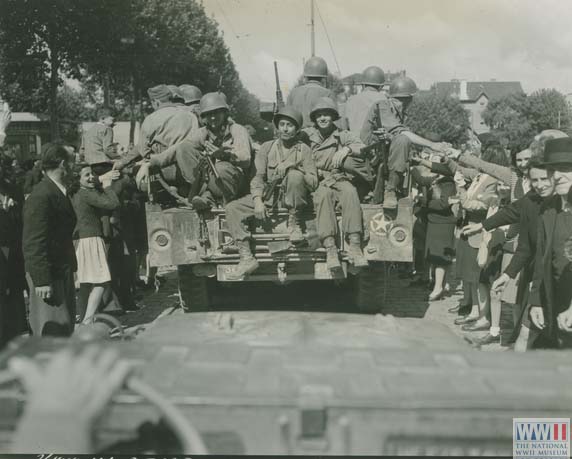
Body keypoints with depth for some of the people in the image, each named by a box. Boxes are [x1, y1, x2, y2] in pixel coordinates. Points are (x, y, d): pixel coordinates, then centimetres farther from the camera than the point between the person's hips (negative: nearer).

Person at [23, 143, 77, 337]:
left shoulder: (61, 192, 12)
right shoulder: (41, 196, -17)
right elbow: (34, 243, -20)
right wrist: (42, 281, -22)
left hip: (63, 271, 10)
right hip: (48, 276, -9)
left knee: (66, 328, 15)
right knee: (53, 330, -6)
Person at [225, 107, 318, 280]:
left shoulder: (303, 149, 3)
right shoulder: (267, 147, 9)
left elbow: (313, 183, -5)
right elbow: (257, 177, 1)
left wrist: (293, 166, -19)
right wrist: (258, 200, -17)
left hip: (291, 197, -3)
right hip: (268, 195, 3)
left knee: (295, 175, -35)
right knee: (232, 209, -18)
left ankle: (294, 223, -17)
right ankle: (246, 258, -20)